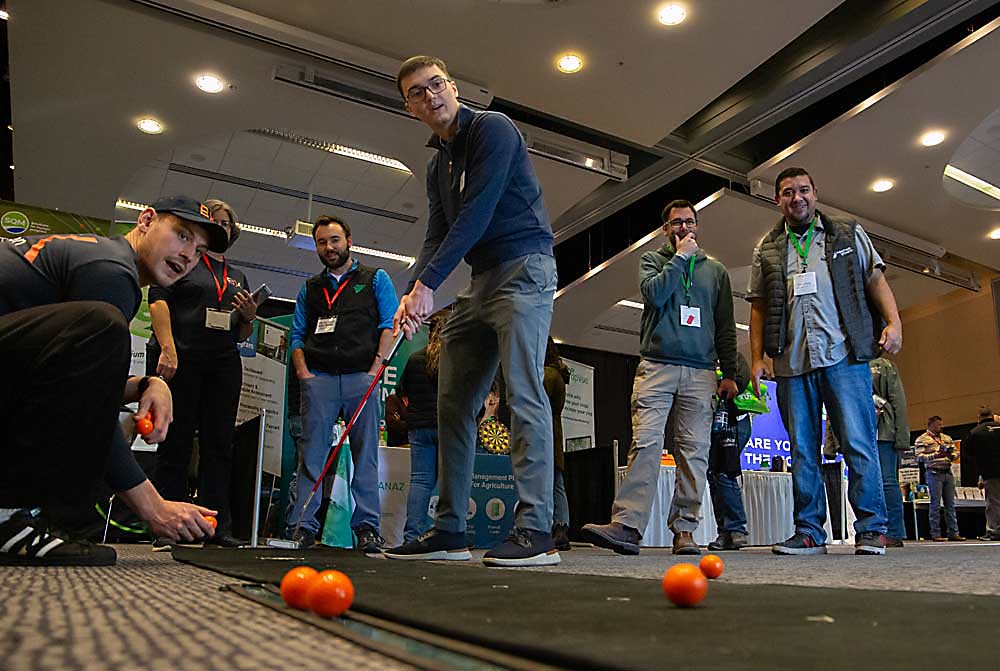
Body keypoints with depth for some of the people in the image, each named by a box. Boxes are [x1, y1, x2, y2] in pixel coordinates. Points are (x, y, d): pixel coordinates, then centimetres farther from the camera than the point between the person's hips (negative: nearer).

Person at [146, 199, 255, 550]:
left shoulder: (238, 276, 24)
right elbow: (158, 300, -6)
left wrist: (249, 317, 3)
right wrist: (167, 348, -19)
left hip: (224, 364, 5)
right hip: (181, 360, -5)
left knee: (219, 443, 2)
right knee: (177, 442, -3)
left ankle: (218, 525, 5)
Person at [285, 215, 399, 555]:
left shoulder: (375, 278, 15)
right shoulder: (310, 288, 23)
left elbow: (390, 324, 5)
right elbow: (297, 335, 17)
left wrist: (375, 368, -7)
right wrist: (303, 372, 0)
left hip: (361, 377, -2)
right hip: (318, 378, 2)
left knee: (366, 454, -4)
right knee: (311, 453, -3)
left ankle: (367, 528, -2)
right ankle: (302, 526, -1)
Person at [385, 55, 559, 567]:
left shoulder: (492, 128, -4)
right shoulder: (437, 166, 20)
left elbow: (476, 215, -15)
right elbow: (437, 235, 11)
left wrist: (427, 284, -18)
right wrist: (411, 294, -6)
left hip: (523, 268, -8)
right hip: (480, 283, 9)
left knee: (523, 393, -17)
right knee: (453, 403, 4)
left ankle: (535, 531, -15)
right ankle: (449, 532, 10)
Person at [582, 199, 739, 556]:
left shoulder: (716, 271, 20)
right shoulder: (652, 260, 16)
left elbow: (726, 328, 18)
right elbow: (654, 293, -7)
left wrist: (729, 374, 10)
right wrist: (681, 256, 0)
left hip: (701, 372, 2)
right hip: (656, 366, -2)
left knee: (694, 451, -3)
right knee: (645, 443, -13)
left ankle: (685, 530, 1)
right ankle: (627, 525, -18)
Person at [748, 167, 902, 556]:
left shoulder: (848, 235, 14)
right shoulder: (766, 250, 15)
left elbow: (875, 278, 10)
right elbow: (758, 307, 14)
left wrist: (893, 321, -7)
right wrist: (757, 358, 4)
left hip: (843, 355, -2)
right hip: (792, 364, 2)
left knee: (859, 444, -5)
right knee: (802, 451, 4)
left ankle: (871, 529, 5)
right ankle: (809, 532, 11)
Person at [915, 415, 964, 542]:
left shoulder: (947, 438, 19)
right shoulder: (922, 439, -1)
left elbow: (956, 452, 20)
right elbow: (919, 457, -9)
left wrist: (952, 455, -3)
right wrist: (935, 455, -22)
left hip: (948, 473, 6)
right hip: (934, 473, -6)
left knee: (950, 504, 6)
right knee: (935, 504, -4)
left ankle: (953, 533, 10)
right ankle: (936, 534, 0)